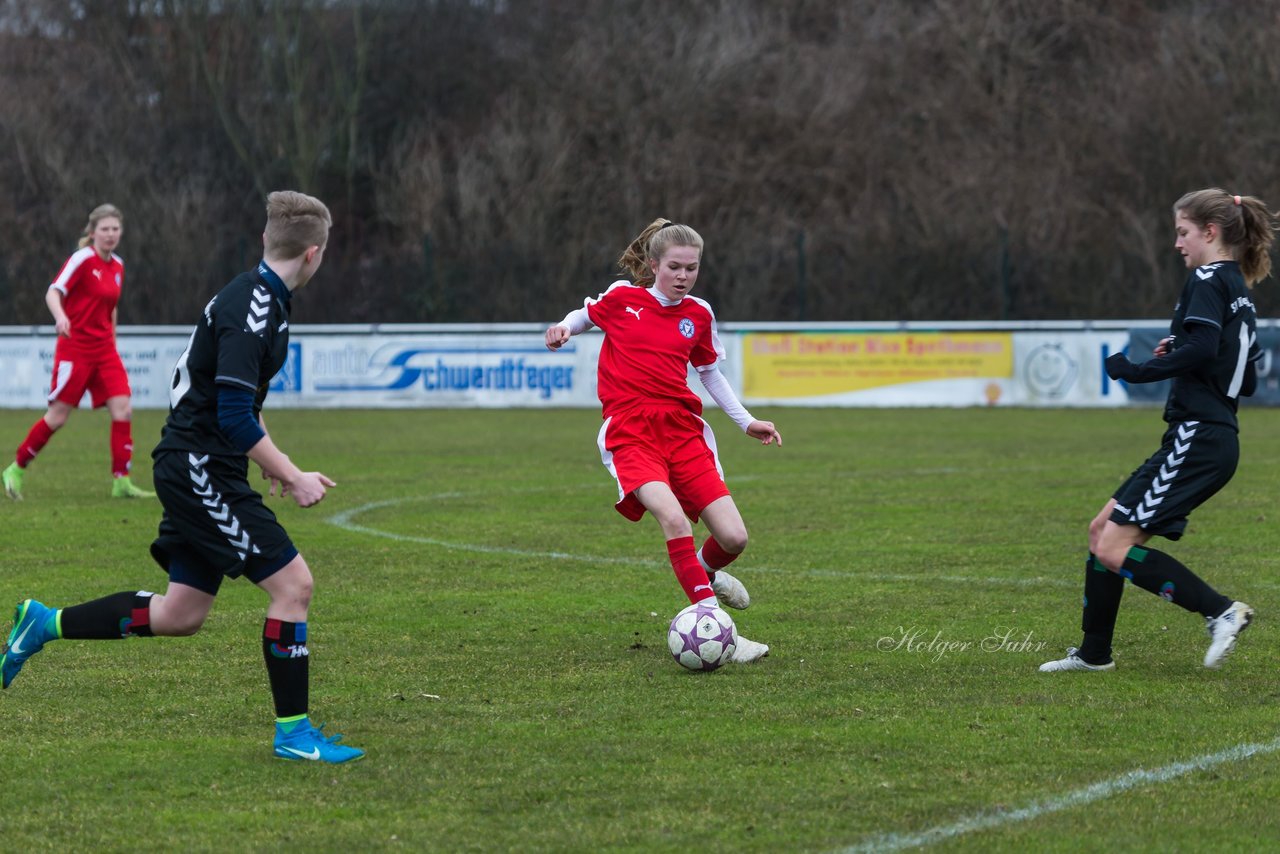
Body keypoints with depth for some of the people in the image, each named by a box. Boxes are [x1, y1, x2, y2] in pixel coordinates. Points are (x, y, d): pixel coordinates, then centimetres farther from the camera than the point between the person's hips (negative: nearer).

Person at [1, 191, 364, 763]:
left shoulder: (257, 298, 12)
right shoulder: (252, 308, -19)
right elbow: (235, 416, -25)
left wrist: (273, 463, 25)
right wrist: (292, 479, -19)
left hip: (200, 473, 10)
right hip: (200, 472, -10)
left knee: (180, 615, 13)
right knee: (292, 584, -10)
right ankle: (293, 732, -3)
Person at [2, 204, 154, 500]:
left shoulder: (117, 266, 11)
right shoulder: (82, 259, -11)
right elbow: (53, 292, -21)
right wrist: (60, 317, -40)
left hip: (104, 350, 6)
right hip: (75, 347, -6)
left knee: (123, 409, -8)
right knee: (58, 416, -3)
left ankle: (121, 483, -5)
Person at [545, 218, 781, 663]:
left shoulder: (698, 314, 11)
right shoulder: (622, 298, 3)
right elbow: (585, 315, 23)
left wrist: (747, 422, 19)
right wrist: (564, 328, 1)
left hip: (683, 431, 4)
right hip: (630, 434, -4)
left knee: (733, 537, -6)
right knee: (673, 517, -29)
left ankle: (706, 571, 33)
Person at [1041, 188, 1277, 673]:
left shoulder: (1209, 280, -9)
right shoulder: (1239, 292, 19)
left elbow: (1202, 346, -26)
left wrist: (1139, 372, -17)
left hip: (1197, 440, -10)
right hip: (1216, 438, 10)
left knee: (1114, 548, -12)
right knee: (1102, 529, 14)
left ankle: (1220, 612, -13)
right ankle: (1094, 653, 18)